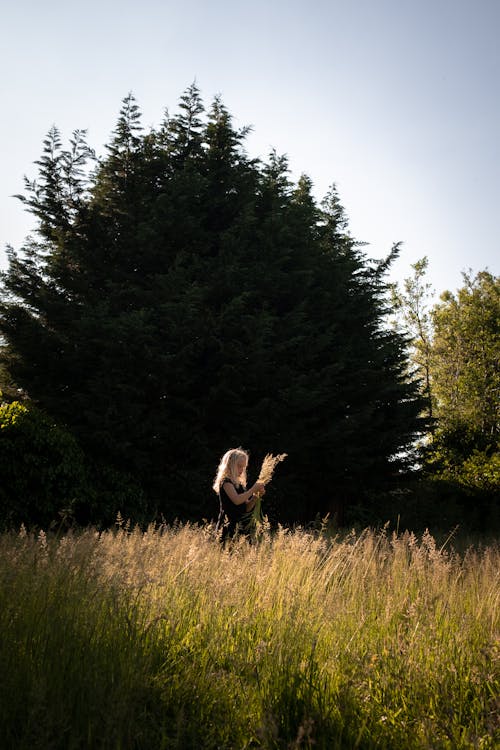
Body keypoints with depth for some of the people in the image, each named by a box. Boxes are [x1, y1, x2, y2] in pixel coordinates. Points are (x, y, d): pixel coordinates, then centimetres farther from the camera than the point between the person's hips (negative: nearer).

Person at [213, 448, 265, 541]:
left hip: (239, 526, 7)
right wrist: (253, 489, -12)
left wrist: (256, 495, 2)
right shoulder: (225, 481, -6)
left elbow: (247, 508, 17)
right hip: (228, 526, -7)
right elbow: (237, 500, -22)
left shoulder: (240, 484, 16)